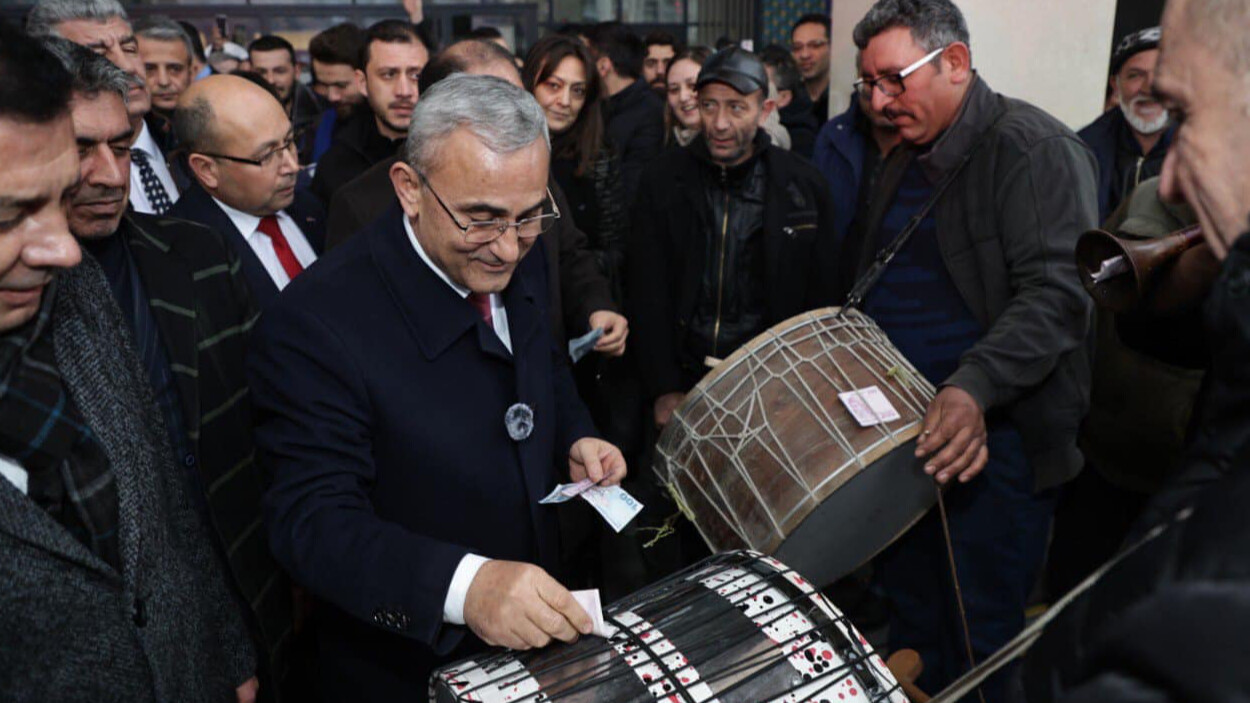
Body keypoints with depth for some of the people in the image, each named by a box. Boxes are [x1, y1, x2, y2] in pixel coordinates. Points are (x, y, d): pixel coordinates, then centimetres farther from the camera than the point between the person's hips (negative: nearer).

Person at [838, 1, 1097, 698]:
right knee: (910, 608, 18)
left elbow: (1056, 292, -24)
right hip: (901, 426, 8)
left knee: (980, 639, 3)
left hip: (994, 434, -7)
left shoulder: (1036, 150, -13)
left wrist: (975, 387, -36)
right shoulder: (905, 162, 14)